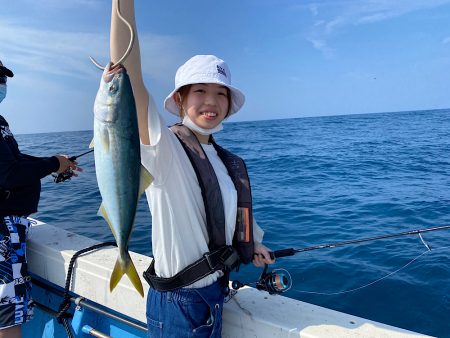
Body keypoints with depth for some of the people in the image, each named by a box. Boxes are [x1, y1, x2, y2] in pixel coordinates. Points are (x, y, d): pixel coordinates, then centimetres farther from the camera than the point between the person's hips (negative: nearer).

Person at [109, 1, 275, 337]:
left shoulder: (227, 161, 2)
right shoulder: (162, 148, -18)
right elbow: (128, 74, -34)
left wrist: (253, 244, 14)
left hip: (215, 293, 7)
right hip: (178, 303, -6)